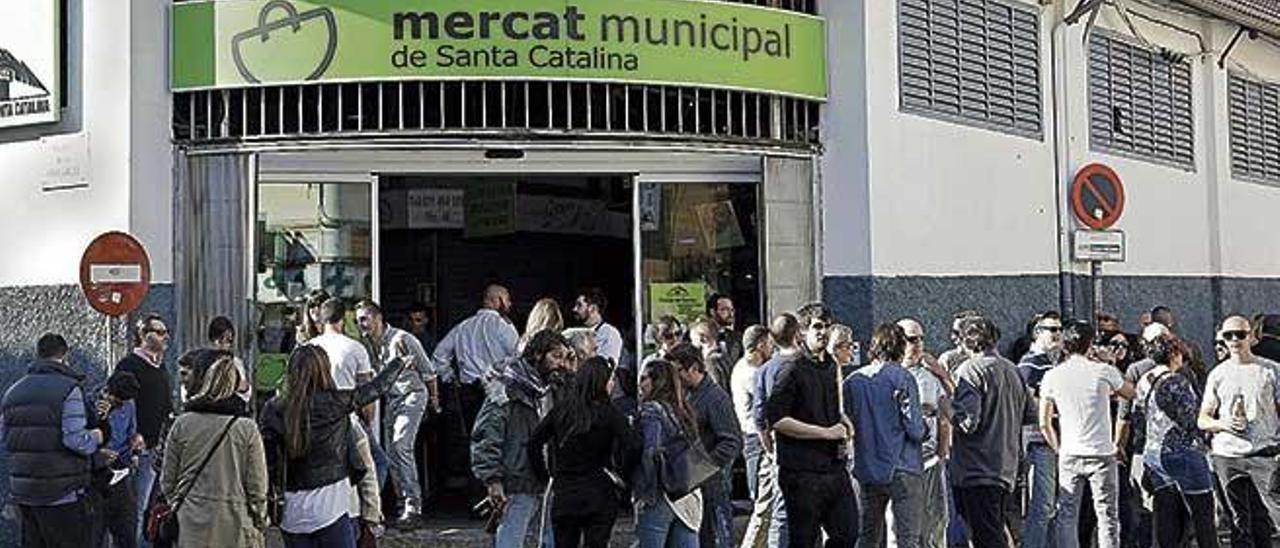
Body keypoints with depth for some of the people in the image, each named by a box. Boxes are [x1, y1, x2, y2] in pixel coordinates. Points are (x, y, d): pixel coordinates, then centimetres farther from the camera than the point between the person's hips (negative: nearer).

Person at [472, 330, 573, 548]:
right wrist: (492, 480, -21)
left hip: (533, 487, 9)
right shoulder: (508, 387, -11)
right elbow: (485, 434, -17)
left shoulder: (542, 390, 16)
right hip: (514, 487, -9)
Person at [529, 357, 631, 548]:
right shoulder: (609, 414, -10)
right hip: (599, 496, -3)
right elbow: (627, 448, -18)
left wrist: (543, 475, 9)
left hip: (563, 496, 3)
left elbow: (534, 443, 1)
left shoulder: (560, 409, 0)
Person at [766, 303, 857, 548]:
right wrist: (826, 432, -17)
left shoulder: (830, 367, 14)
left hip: (835, 468, 7)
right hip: (803, 473, -7)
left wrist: (843, 420, 9)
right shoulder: (792, 371, -11)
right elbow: (776, 420, -20)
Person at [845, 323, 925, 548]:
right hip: (901, 470, -5)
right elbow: (915, 429, -13)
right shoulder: (901, 378, -10)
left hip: (867, 472, 5)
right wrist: (925, 428, 8)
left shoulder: (852, 381, 3)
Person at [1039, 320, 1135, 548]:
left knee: (1066, 516, 8)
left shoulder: (1052, 376, 0)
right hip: (1101, 453, -2)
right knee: (1107, 516, 6)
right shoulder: (1104, 371, -6)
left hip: (1069, 455, 2)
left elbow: (1044, 423, 3)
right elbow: (1130, 393, 14)